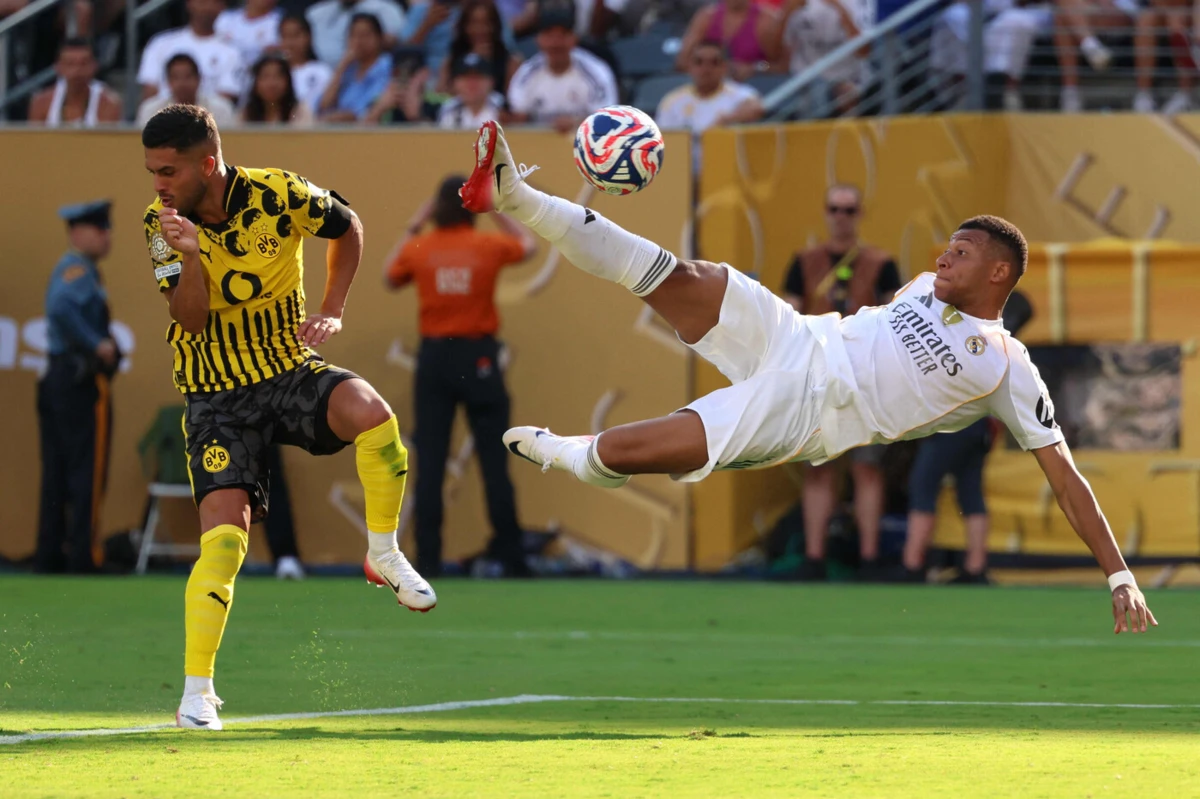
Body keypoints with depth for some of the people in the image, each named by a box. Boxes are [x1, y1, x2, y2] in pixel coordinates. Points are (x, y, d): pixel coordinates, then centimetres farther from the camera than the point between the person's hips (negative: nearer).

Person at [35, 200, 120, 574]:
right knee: (87, 475, -6)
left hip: (57, 379, 10)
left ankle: (48, 558, 12)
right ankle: (81, 560, -7)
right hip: (83, 384, -10)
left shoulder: (71, 269, 18)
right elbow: (61, 308, -29)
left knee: (56, 477, 10)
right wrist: (97, 344, -23)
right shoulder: (78, 270, -12)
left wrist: (101, 344, 5)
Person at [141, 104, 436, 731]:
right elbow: (191, 321, -17)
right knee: (223, 536, -15)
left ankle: (384, 555, -8)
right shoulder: (162, 224, -9)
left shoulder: (279, 196, -12)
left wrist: (333, 312, 0)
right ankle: (197, 690, -5)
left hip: (291, 371, 0)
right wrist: (191, 256, -34)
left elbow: (348, 229, 9)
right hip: (218, 397, 0)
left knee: (371, 413, -32)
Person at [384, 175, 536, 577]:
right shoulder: (489, 246, -5)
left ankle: (428, 559, -1)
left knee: (429, 465, 3)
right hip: (478, 358, -1)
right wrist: (497, 212, 19)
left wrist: (412, 228, 18)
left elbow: (391, 279, 18)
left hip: (434, 358, 1)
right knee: (494, 463, 3)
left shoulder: (418, 248, -3)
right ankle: (511, 557, 4)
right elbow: (527, 245, 17)